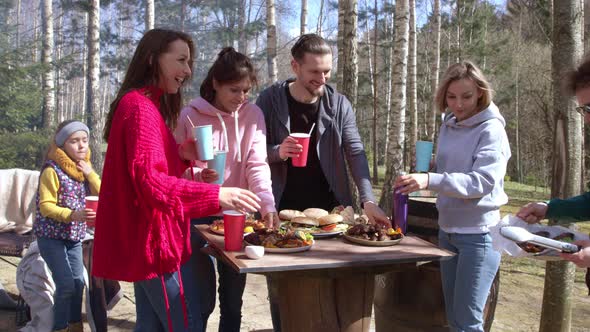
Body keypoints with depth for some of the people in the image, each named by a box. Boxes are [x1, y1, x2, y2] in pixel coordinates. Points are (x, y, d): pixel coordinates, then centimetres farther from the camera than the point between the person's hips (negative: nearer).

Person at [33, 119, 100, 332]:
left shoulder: (84, 168, 7)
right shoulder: (52, 170, -15)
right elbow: (46, 206, -18)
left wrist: (90, 173, -11)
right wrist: (73, 215, -32)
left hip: (74, 236, 7)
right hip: (51, 236, -7)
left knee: (78, 282, 12)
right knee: (66, 284, -11)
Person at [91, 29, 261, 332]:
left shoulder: (148, 105, 16)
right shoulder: (140, 107, -16)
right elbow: (149, 182, -26)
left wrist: (180, 154, 0)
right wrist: (216, 195, -33)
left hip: (144, 241, 10)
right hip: (151, 240, -10)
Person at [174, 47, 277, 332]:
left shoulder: (253, 114, -1)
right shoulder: (190, 116, -8)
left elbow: (257, 164, -9)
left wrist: (267, 203, -25)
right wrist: (198, 176, -25)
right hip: (199, 215, -2)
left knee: (233, 299, 14)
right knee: (202, 299, 3)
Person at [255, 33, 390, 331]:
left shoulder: (339, 104, -2)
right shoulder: (269, 100, -7)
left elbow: (355, 153, -9)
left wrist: (368, 200, -23)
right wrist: (277, 152, -24)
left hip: (329, 210, 1)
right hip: (282, 211, -1)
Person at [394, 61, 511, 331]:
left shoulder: (491, 129, -12)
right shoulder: (448, 125, 7)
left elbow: (483, 180, -25)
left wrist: (430, 180, -37)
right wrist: (419, 176, -2)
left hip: (478, 233, -7)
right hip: (448, 229, 7)